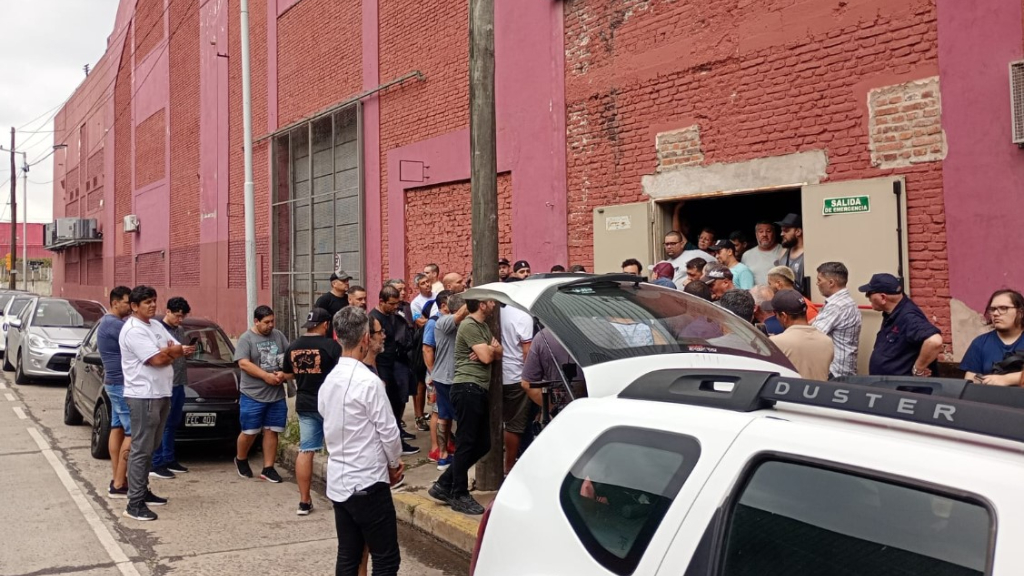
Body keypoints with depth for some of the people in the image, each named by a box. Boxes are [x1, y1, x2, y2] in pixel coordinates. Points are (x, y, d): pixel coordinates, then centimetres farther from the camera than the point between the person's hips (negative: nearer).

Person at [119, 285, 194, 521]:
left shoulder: (156, 325, 14)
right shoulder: (133, 331, -15)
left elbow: (177, 349, 12)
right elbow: (157, 360, -21)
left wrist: (166, 352, -10)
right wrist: (172, 352, 0)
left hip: (161, 394, 10)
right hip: (143, 397, -10)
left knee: (150, 448, 17)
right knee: (141, 449, -7)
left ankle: (143, 491, 28)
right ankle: (134, 504, -4)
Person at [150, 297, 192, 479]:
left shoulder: (180, 330, 17)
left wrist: (188, 351, 11)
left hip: (179, 384, 8)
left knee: (173, 424, 14)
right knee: (161, 425, -5)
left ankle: (169, 460, 21)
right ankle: (156, 464, -2)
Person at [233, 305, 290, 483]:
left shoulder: (278, 335, 9)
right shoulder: (246, 338, -4)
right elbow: (243, 363, -13)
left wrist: (284, 373, -9)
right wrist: (266, 376, -18)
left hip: (276, 395, 4)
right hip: (253, 395, -4)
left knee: (271, 432, 5)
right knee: (249, 432, 4)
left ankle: (268, 469, 13)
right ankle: (241, 460, 30)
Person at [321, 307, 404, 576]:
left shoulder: (328, 381, 6)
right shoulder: (368, 381, -18)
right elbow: (388, 431, -15)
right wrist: (395, 463, 5)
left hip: (338, 482, 8)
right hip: (367, 483, -8)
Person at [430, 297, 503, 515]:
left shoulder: (483, 326, 20)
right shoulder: (469, 326, -11)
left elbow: (498, 353, 15)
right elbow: (486, 357, -16)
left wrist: (490, 350, -6)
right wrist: (491, 349, 5)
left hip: (478, 390, 10)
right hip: (467, 388, -10)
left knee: (482, 444, 10)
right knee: (466, 443, -5)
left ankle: (444, 485, 17)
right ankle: (459, 496, 4)